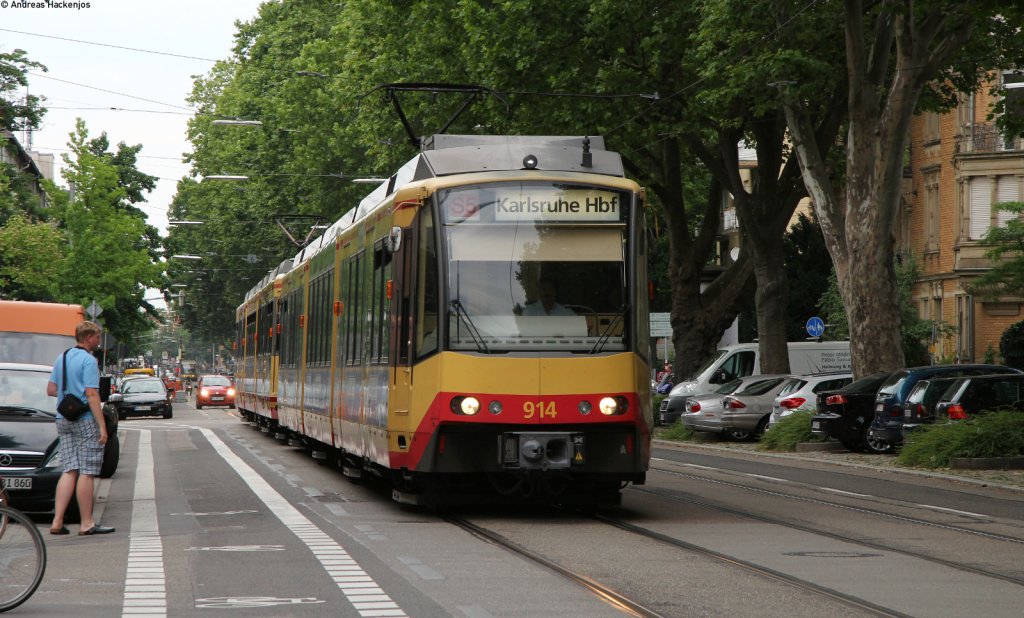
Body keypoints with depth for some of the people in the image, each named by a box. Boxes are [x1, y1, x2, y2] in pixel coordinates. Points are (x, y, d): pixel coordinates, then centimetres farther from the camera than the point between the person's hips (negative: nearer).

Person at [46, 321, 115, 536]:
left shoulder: (62, 358, 13)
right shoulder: (88, 360, -12)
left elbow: (51, 390, 16)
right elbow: (92, 394, -18)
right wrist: (102, 426, -17)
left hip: (64, 420, 8)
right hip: (85, 421, -8)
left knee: (70, 471, 8)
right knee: (86, 472, -3)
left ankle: (57, 522, 2)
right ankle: (87, 524, -1)